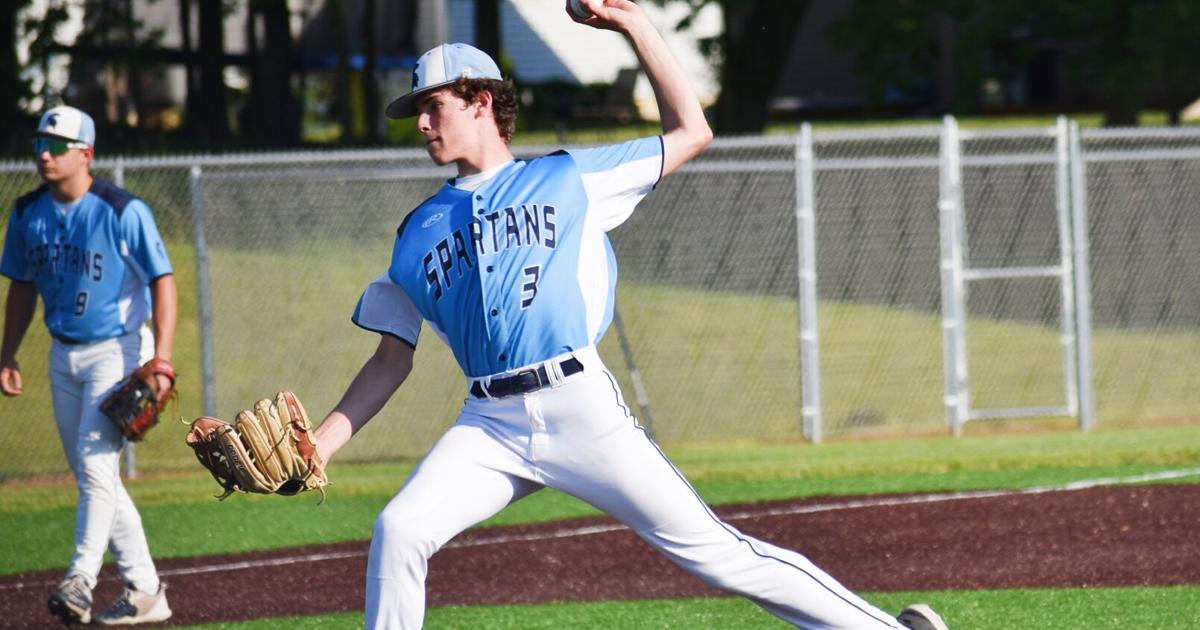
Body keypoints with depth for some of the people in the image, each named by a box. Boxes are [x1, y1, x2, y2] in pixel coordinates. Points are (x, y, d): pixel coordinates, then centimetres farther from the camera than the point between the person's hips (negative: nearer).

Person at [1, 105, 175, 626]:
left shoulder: (123, 212, -15)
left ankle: (80, 582, -20)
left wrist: (161, 361, -24)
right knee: (91, 476, 8)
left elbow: (162, 283, -15)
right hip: (64, 356, 7)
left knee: (96, 465, -18)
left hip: (117, 350, -7)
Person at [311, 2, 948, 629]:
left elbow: (690, 132, 13)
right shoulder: (418, 232, 18)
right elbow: (392, 359, 18)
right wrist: (322, 443, 6)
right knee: (397, 532, -18)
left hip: (581, 409, -3)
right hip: (489, 426, 3)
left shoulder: (569, 179, 11)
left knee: (709, 549, -6)